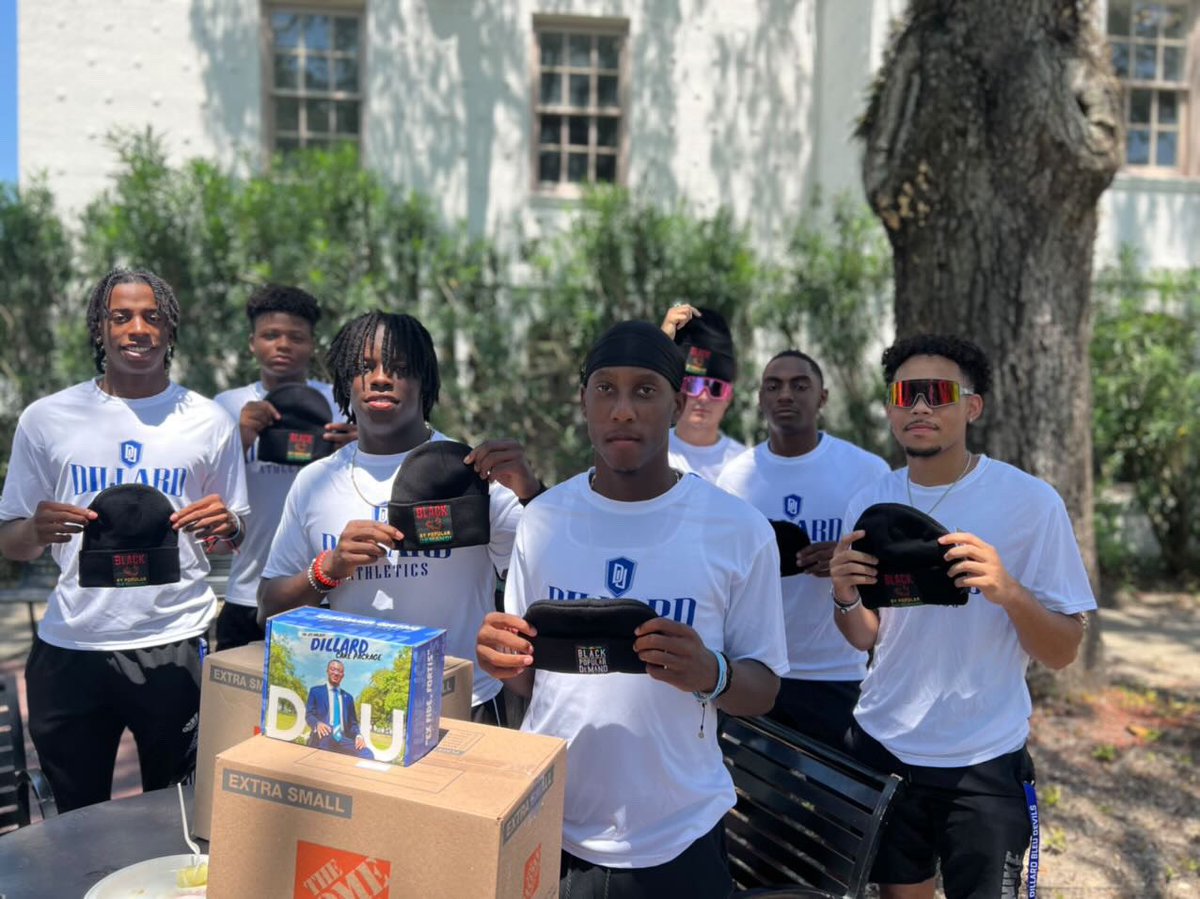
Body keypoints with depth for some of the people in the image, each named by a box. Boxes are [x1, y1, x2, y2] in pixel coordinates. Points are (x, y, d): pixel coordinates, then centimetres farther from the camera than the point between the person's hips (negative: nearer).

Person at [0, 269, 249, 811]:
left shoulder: (208, 421, 4)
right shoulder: (46, 419, 5)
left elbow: (232, 537, 10)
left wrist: (225, 528, -13)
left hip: (176, 645, 0)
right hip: (69, 648, 1)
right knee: (77, 823, 12)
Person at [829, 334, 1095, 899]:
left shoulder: (1031, 501, -12)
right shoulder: (869, 504, -2)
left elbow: (1063, 652, -10)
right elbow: (866, 637, 5)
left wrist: (1007, 591, -29)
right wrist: (844, 596, -16)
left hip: (984, 762, -3)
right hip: (882, 746, 3)